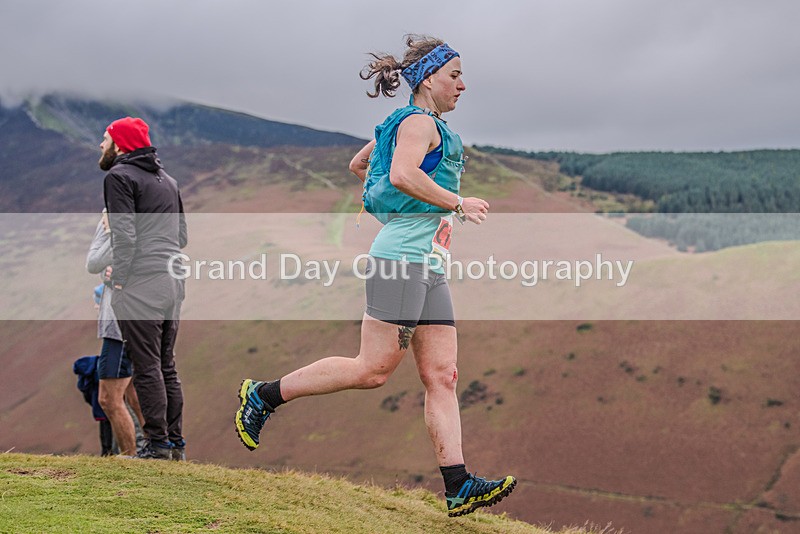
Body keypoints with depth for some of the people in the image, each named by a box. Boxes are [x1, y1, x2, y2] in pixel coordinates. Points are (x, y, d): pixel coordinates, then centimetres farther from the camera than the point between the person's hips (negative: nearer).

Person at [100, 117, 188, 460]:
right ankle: (175, 440, 16)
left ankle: (157, 443, -2)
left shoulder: (119, 176, -6)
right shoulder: (167, 179, 19)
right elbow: (182, 235, 19)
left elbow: (124, 236, -16)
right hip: (173, 283, 8)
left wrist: (119, 277, -11)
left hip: (140, 286, -8)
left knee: (146, 368, -4)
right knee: (166, 366, 14)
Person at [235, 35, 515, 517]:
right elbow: (403, 174, -24)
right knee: (373, 369, -9)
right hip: (403, 257, -10)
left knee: (442, 377, 0)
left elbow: (358, 163, 36)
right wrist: (457, 203, -16)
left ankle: (459, 487, -6)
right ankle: (264, 395, 3)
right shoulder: (419, 122, -5)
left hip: (429, 268, 10)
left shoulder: (416, 126, 24)